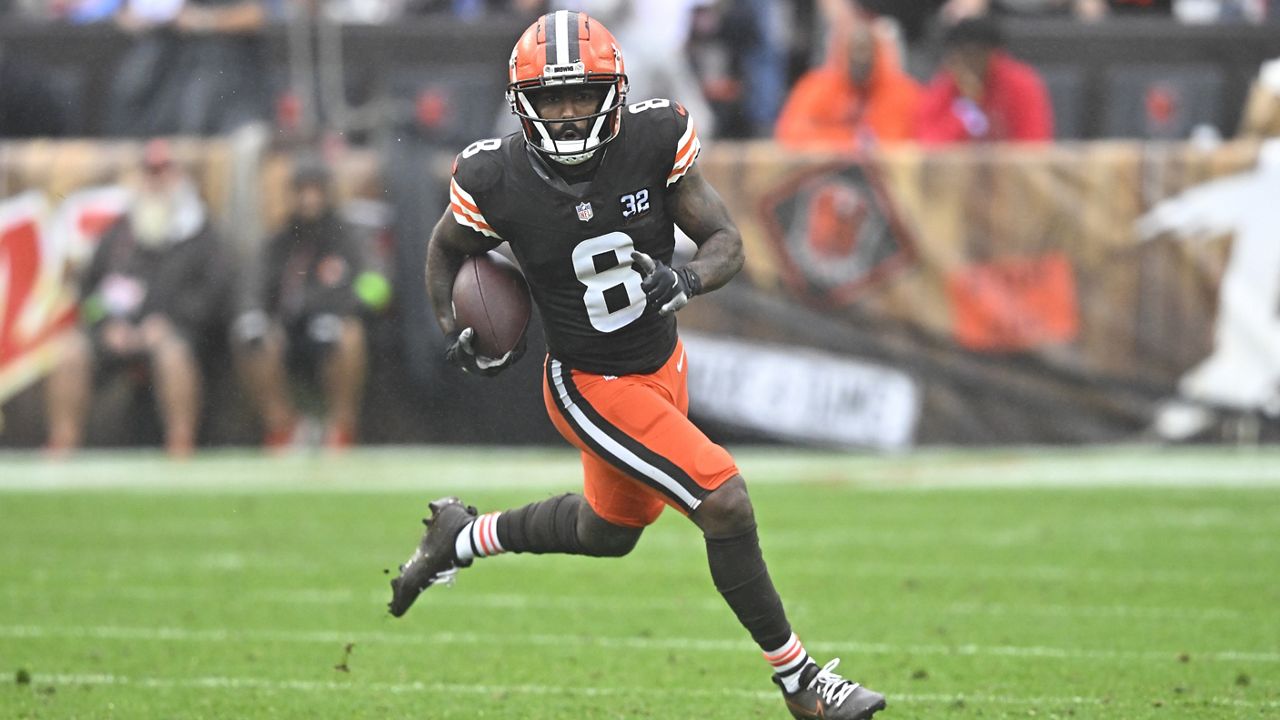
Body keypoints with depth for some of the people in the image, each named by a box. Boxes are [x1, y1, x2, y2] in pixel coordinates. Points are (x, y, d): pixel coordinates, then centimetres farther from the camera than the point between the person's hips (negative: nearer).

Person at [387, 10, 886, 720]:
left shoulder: (654, 141, -16)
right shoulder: (499, 181, -19)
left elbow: (726, 242, -10)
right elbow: (446, 249, 3)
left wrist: (685, 280, -30)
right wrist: (456, 335, -10)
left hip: (663, 366, 5)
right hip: (591, 388, -5)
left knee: (609, 531, 27)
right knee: (725, 504, -16)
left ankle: (461, 538, 50)